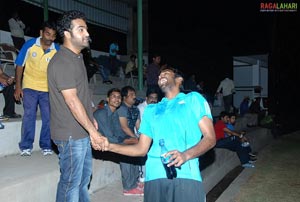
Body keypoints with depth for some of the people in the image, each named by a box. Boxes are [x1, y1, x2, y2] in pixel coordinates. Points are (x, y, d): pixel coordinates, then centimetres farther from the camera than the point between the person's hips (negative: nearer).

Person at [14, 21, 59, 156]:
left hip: (48, 88, 1)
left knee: (49, 117, 2)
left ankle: (46, 146, 17)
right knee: (29, 116, -3)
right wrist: (18, 87, -2)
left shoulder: (57, 50, -10)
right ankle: (25, 146, 11)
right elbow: (20, 65, -1)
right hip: (30, 87, -1)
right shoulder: (30, 44, -9)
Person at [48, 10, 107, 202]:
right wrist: (93, 131, -21)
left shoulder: (78, 57, 12)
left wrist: (92, 120, 18)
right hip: (70, 135, -9)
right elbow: (72, 101, -23)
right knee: (71, 182, 3)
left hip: (82, 132, 9)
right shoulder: (61, 62, -18)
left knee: (84, 176, 21)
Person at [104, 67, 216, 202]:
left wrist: (186, 155, -15)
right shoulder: (151, 110, 22)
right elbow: (141, 149, 19)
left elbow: (210, 138, 2)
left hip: (186, 175, -3)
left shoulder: (193, 99, 12)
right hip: (155, 176, 3)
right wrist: (109, 146, 6)